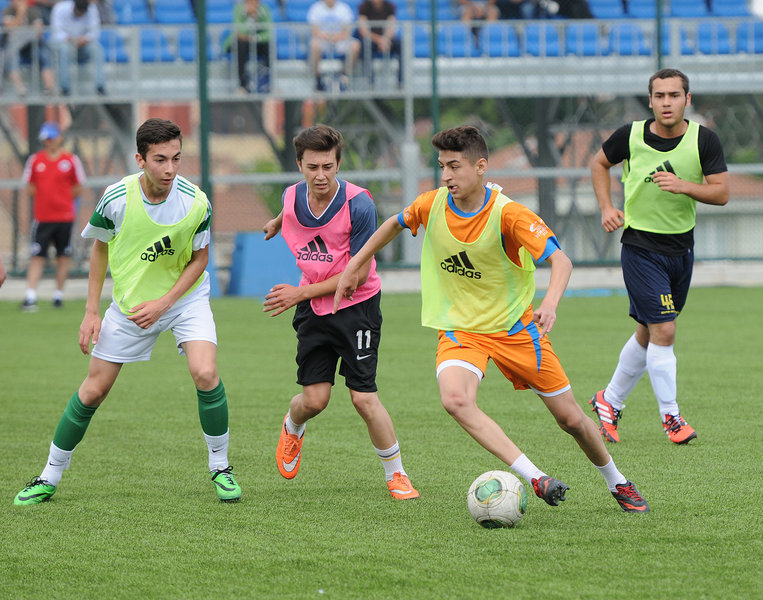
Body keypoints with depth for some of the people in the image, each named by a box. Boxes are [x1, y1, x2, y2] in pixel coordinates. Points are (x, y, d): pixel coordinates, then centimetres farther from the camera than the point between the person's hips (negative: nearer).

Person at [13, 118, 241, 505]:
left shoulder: (196, 203, -22)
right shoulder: (116, 198, -20)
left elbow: (200, 258, -7)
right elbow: (100, 247, -1)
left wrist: (162, 304, -18)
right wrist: (91, 311, -2)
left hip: (184, 297, -1)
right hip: (129, 302, 1)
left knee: (205, 374, -23)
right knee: (93, 390, 4)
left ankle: (220, 467, -2)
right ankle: (50, 476, 20)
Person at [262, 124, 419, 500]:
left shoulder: (359, 205, -22)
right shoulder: (292, 197, -7)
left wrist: (301, 293, -17)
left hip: (357, 307, -4)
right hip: (313, 310, 4)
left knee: (364, 398, -10)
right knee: (314, 398, -2)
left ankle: (396, 475, 8)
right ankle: (292, 429, 35)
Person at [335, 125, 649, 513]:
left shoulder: (508, 215, -21)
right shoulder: (431, 206, -9)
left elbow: (560, 260, -31)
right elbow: (396, 224, 14)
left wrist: (550, 304, -49)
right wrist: (355, 265, 15)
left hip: (515, 327, -2)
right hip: (460, 329, 2)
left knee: (570, 418, 5)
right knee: (456, 400, -32)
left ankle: (617, 483, 34)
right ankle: (535, 478, -32)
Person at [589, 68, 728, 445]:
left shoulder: (704, 140, -7)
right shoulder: (631, 136, -9)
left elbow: (721, 192, -10)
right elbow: (600, 163, 10)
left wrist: (684, 186, -27)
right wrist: (607, 208, -1)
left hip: (681, 248, 3)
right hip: (640, 247, -3)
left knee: (649, 333, 13)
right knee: (663, 331, -12)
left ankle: (610, 401, 32)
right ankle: (670, 417, 0)